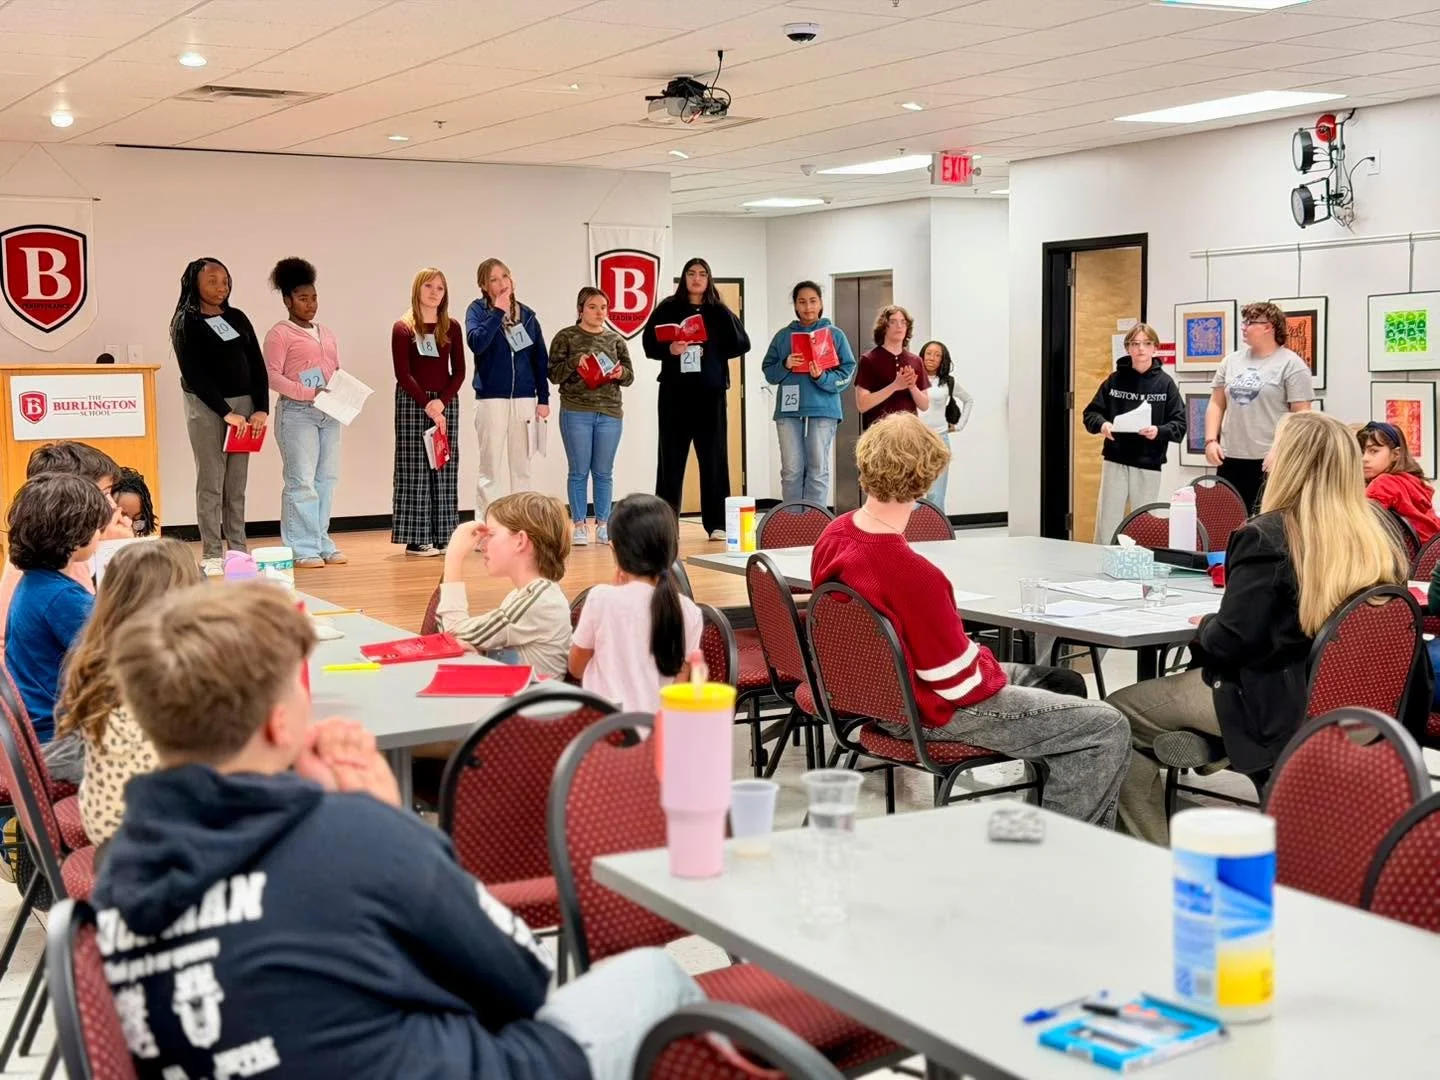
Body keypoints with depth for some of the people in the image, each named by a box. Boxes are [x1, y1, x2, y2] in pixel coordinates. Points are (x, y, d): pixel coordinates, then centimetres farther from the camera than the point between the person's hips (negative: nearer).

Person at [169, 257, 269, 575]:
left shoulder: (237, 318, 11)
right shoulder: (186, 323, -3)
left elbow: (257, 365, 8)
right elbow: (194, 374, -11)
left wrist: (261, 408, -4)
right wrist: (225, 412, -17)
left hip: (244, 404, 5)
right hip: (206, 408, -4)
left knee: (237, 483, 6)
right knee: (211, 481, -3)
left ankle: (238, 549, 10)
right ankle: (211, 555, -1)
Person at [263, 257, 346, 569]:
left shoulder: (326, 334, 19)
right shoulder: (280, 333, -1)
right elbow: (272, 375, -10)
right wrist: (307, 393, -19)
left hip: (329, 413, 7)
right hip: (296, 412, -7)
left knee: (327, 478, 7)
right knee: (301, 480, -7)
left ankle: (322, 542, 15)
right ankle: (303, 548, -4)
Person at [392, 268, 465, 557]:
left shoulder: (451, 327, 9)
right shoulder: (403, 328, 0)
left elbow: (459, 371, 6)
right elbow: (403, 374, -6)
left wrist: (442, 401, -10)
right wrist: (427, 406, -15)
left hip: (446, 402, 3)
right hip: (412, 402, -3)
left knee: (445, 468, 2)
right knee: (416, 468, -3)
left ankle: (442, 536, 7)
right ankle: (416, 538, -2)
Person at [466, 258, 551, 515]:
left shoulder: (527, 314, 9)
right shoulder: (478, 309, 1)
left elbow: (540, 359, 9)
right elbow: (476, 343, -18)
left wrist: (543, 398, 4)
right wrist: (498, 312, -15)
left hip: (524, 398, 3)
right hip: (491, 398, -3)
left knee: (522, 466, 8)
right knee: (489, 468, -1)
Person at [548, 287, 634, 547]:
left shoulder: (616, 339, 11)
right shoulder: (566, 337, 2)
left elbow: (630, 375, 12)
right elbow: (554, 374, -1)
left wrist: (620, 373, -9)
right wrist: (574, 362, -17)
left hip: (610, 412, 3)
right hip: (576, 412, -2)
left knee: (604, 472, 6)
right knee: (579, 471, 1)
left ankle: (603, 525, 13)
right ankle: (579, 525, 7)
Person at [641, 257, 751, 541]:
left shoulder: (719, 312, 7)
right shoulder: (667, 309, 5)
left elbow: (742, 344, 4)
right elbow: (649, 343, 1)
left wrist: (711, 354, -7)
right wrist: (670, 350, -18)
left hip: (710, 393, 1)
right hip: (674, 393, 0)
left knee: (714, 457, 2)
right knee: (671, 457, 2)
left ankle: (716, 523, 6)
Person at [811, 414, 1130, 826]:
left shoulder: (833, 535, -7)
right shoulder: (915, 575, -33)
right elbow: (961, 684, -24)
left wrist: (981, 658, 10)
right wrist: (994, 669, -2)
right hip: (936, 713, -9)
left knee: (1065, 683, 22)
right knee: (1108, 729, -4)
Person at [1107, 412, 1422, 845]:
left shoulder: (1266, 537, -20)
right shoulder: (1377, 534, 0)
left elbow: (1229, 643, -20)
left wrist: (1203, 627, 2)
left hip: (1274, 709, -8)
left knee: (1117, 716, 6)